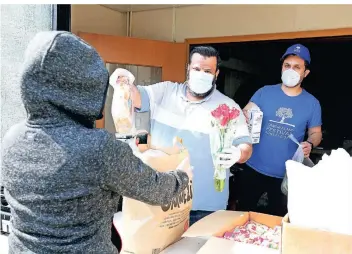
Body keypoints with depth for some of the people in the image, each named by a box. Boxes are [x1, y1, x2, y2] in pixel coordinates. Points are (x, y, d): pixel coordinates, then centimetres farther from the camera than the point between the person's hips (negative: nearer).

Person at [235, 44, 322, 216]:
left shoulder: (312, 103, 1)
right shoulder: (264, 92, -1)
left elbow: (316, 133, 8)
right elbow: (244, 114, -4)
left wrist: (310, 144, -15)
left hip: (286, 174, 1)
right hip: (253, 168, 0)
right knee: (243, 213, 15)